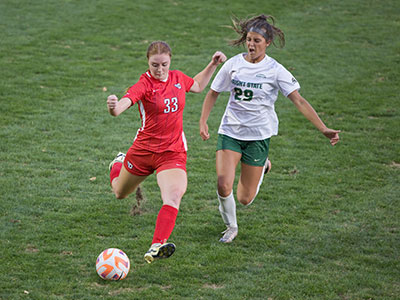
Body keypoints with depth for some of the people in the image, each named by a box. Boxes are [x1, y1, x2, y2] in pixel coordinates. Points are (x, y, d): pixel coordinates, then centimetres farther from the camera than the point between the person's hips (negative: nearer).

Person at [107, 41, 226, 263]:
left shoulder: (177, 78, 1)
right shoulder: (144, 84, -17)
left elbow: (197, 86, 26)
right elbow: (124, 103, -37)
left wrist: (213, 65, 15)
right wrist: (113, 107, -60)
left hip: (173, 152, 2)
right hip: (143, 150, -1)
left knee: (174, 195, -27)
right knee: (120, 193, 23)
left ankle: (156, 247, -34)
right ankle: (119, 164, 60)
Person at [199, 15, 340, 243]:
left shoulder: (275, 70, -7)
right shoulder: (234, 64, 0)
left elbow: (299, 101, -10)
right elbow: (213, 93, 12)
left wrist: (324, 129, -18)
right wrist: (203, 122, -1)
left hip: (258, 134, -2)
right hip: (230, 131, 2)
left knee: (245, 198, 0)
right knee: (224, 186, -17)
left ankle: (262, 166, 34)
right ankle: (231, 226, 13)